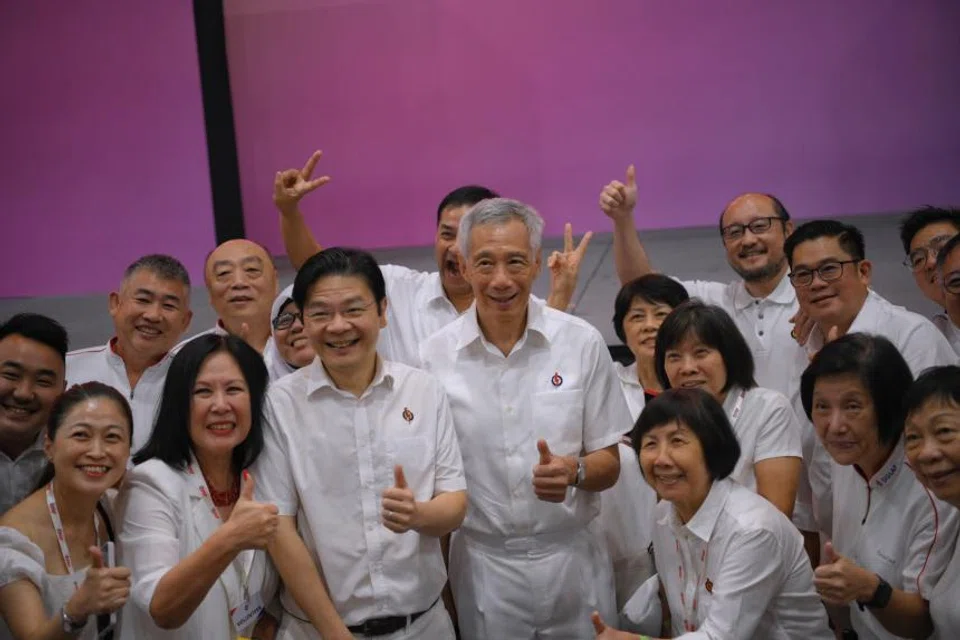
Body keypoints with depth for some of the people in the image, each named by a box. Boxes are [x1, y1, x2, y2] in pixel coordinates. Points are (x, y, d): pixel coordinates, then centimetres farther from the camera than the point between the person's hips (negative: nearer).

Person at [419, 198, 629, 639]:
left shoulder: (582, 343, -5)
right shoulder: (435, 356, -5)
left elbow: (609, 465, 1)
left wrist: (575, 471, -21)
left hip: (572, 558, 0)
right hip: (481, 565, 0)